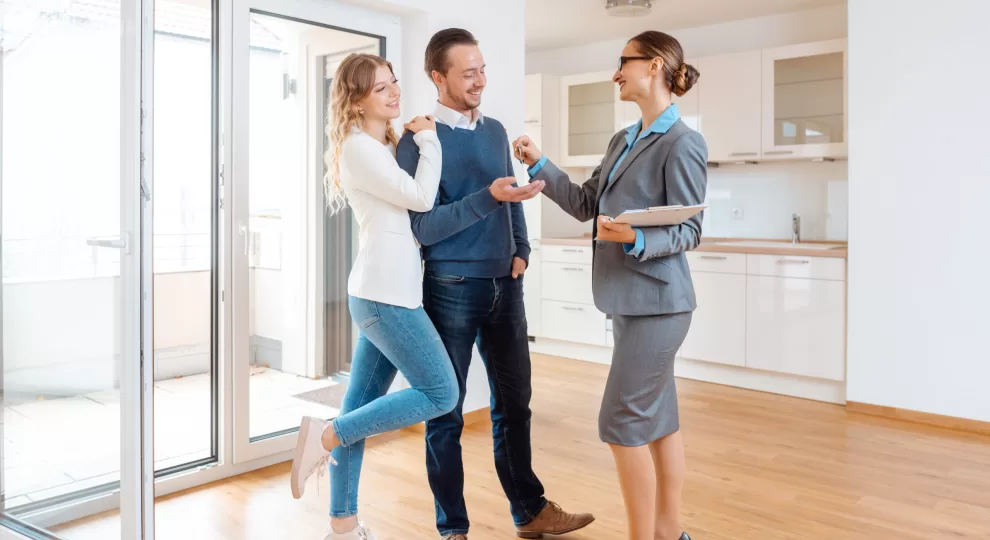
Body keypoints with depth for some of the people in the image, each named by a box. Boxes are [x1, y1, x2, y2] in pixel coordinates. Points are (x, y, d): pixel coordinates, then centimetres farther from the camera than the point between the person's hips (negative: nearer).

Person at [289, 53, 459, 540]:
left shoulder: (385, 145, 19)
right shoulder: (358, 147, -11)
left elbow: (411, 200, 18)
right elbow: (420, 198, -14)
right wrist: (428, 141, -2)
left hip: (382, 292, 10)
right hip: (385, 293, -10)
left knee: (361, 408, 11)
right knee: (440, 394, -6)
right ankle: (325, 437, -2)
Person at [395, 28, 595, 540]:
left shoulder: (495, 131, 10)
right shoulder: (418, 141, -9)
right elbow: (424, 227, -16)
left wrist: (521, 249, 3)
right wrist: (488, 197, -25)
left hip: (504, 286, 6)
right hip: (451, 288, -5)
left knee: (514, 402, 14)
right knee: (446, 412, 6)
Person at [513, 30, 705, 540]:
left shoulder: (682, 143, -11)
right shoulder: (621, 141, 15)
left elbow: (689, 231, -12)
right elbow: (585, 204, 15)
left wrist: (635, 239, -28)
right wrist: (540, 165, 11)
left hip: (656, 302, -8)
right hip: (630, 300, 8)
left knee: (622, 421, -4)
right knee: (659, 418, 14)